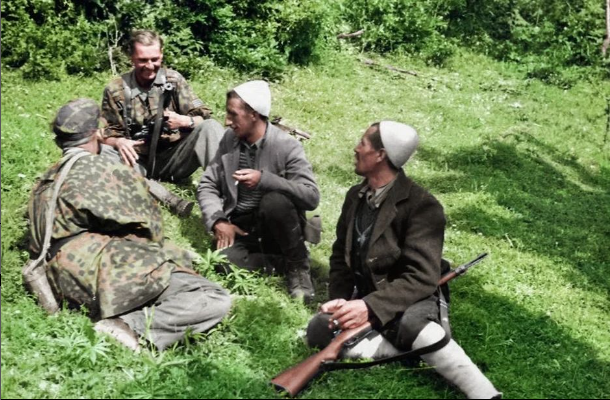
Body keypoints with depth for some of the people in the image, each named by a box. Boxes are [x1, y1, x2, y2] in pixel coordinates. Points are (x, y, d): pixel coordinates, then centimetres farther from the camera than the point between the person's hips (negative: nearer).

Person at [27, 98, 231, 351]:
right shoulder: (105, 168, 1)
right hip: (109, 271, -8)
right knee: (216, 300, -11)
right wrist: (159, 252, 29)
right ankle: (131, 327, -27)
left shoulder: (43, 184, 20)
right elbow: (148, 222, 8)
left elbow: (36, 248, 26)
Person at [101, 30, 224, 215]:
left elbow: (204, 116, -2)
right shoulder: (115, 90, 0)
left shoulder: (173, 79, 1)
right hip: (140, 162, 0)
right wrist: (118, 142, -22)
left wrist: (184, 121, -25)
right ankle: (170, 201, -41)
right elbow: (106, 135, 2)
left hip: (174, 158, 1)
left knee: (210, 126, -22)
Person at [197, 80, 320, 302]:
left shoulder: (287, 146, -14)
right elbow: (207, 185, 4)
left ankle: (298, 264, -11)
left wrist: (264, 179, -33)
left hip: (275, 227, -3)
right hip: (240, 226, 3)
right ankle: (284, 263, -5)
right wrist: (218, 221, -14)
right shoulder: (229, 139, 1)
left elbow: (312, 197, -23)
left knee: (274, 200, -36)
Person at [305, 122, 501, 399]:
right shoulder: (355, 196, 9)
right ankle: (420, 350, -23)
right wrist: (340, 300, -5)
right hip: (362, 302, 6)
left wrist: (371, 306, -32)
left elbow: (421, 279, -21)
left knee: (413, 324, -41)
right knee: (319, 331, -25)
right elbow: (340, 255, 14)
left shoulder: (421, 205, -15)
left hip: (406, 303, -6)